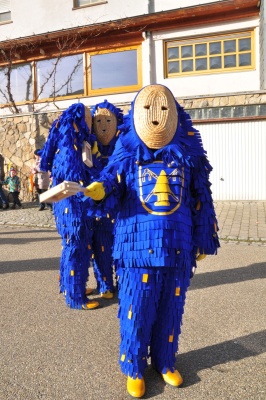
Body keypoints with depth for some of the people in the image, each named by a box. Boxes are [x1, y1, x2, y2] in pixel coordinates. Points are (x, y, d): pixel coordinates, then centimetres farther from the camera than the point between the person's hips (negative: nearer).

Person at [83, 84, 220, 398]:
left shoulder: (187, 156, 5)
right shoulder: (127, 156, 1)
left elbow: (200, 202, 9)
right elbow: (112, 195, -5)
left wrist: (202, 242, 11)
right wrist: (98, 191, -29)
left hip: (177, 249, 2)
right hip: (137, 247, -2)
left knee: (170, 311, 14)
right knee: (136, 312, 6)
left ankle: (165, 363, 36)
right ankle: (133, 369, 28)